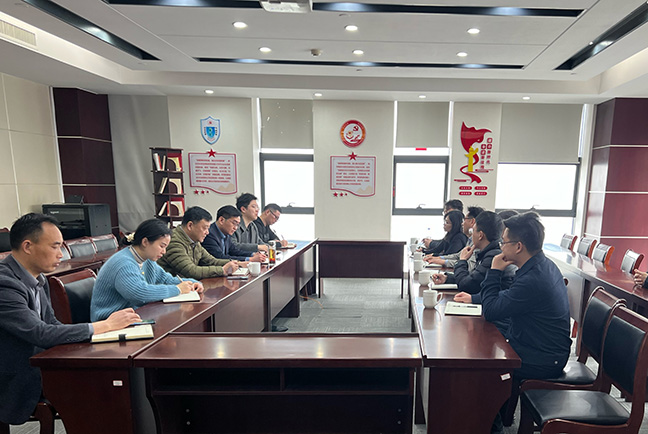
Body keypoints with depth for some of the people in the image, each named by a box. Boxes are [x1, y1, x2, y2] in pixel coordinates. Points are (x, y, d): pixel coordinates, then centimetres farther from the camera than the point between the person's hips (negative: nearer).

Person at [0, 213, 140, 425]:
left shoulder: (37, 279, 6)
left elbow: (53, 326, 6)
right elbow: (41, 334, -27)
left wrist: (109, 325, -9)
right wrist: (106, 325, -21)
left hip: (39, 367, 7)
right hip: (19, 387, -7)